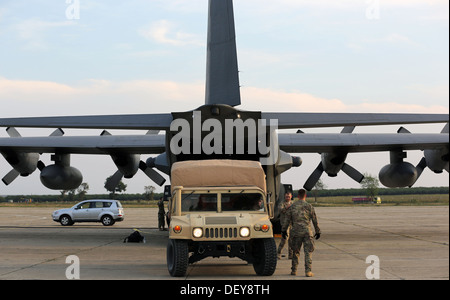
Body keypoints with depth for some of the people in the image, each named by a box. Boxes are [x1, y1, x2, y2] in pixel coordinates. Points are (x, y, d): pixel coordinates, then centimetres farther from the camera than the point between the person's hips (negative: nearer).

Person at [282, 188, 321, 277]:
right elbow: (315, 220, 4)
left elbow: (287, 219, 6)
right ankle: (308, 271, -11)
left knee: (296, 252, 13)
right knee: (308, 252, -1)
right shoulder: (309, 206, 1)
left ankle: (294, 270, 17)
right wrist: (317, 231, 12)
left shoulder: (293, 206, 4)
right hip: (307, 232, -2)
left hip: (296, 232, 2)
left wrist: (283, 230, 15)